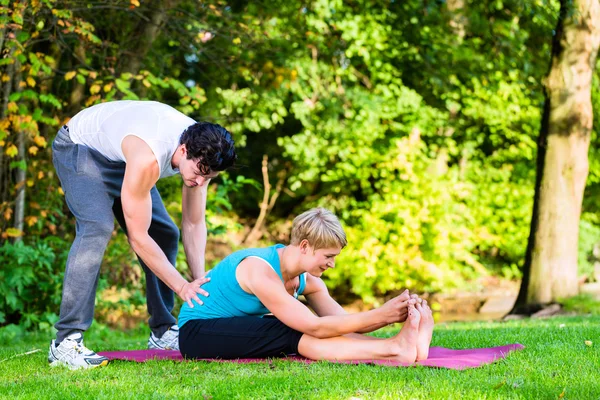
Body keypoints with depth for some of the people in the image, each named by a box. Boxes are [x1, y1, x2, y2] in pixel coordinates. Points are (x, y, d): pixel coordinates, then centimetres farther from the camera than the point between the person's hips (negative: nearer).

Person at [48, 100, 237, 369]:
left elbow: (194, 224, -10)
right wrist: (182, 286, -30)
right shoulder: (147, 159, -42)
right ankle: (66, 342, -31)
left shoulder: (201, 154, -19)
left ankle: (163, 332, 12)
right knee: (97, 228, -30)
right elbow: (137, 236, -35)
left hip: (120, 156, 8)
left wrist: (200, 280, -21)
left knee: (165, 234, 3)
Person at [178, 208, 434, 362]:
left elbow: (342, 321, -4)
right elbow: (316, 327, -32)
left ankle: (400, 345, -31)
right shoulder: (260, 272, -28)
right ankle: (396, 349, -40)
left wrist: (394, 315, -20)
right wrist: (381, 315, -33)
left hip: (240, 330, 8)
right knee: (294, 336, -30)